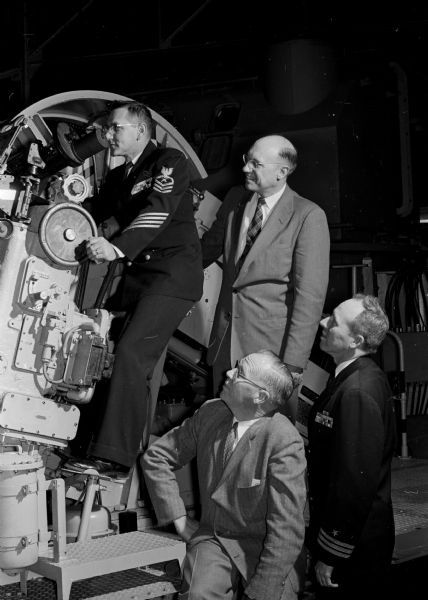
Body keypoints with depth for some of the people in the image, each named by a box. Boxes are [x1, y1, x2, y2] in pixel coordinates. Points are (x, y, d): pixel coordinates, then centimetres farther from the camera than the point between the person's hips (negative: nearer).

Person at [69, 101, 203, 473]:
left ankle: (114, 456, -23)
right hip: (135, 273, 9)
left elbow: (158, 211, -20)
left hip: (173, 272, -8)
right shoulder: (118, 176, 22)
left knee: (132, 354, -21)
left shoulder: (170, 162, -3)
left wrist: (117, 247, -34)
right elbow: (96, 211, 17)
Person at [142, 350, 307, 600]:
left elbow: (287, 530, -21)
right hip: (213, 539, 2)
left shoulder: (284, 442, -20)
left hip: (266, 550, -1)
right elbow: (156, 457, 10)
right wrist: (179, 518, 4)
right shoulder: (209, 412, -3)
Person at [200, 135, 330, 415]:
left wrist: (293, 363, -17)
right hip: (225, 342, 6)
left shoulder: (308, 216, -13)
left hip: (271, 344, -5)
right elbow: (210, 245, 24)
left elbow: (310, 295, -15)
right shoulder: (235, 198, 6)